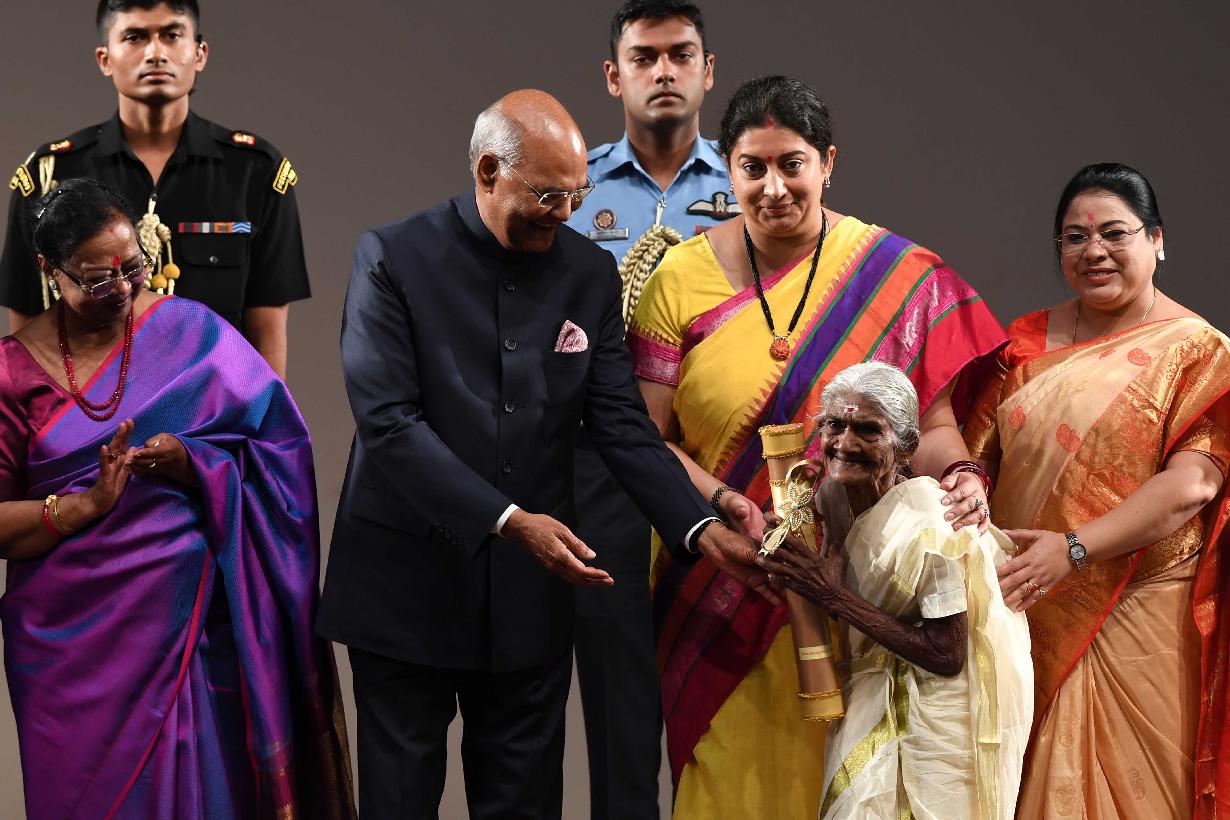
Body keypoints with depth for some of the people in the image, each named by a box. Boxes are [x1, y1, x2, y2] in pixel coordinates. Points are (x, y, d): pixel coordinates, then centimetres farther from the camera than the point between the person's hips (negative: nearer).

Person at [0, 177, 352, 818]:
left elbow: (276, 448, -1)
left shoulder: (191, 332, 1)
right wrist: (86, 504, -17)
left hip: (190, 618, 0)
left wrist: (191, 466, -17)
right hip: (72, 638, 0)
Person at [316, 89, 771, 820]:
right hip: (407, 589, -3)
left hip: (529, 593, 3)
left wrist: (703, 530, -12)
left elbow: (623, 424, 2)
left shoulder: (591, 273, 3)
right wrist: (508, 521, -24)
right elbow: (389, 422, -16)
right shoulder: (393, 260, -8)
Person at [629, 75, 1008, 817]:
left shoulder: (898, 277, -2)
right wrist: (722, 503, -18)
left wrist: (958, 473, -21)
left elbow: (933, 425, 0)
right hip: (715, 588, 1)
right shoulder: (682, 277, -1)